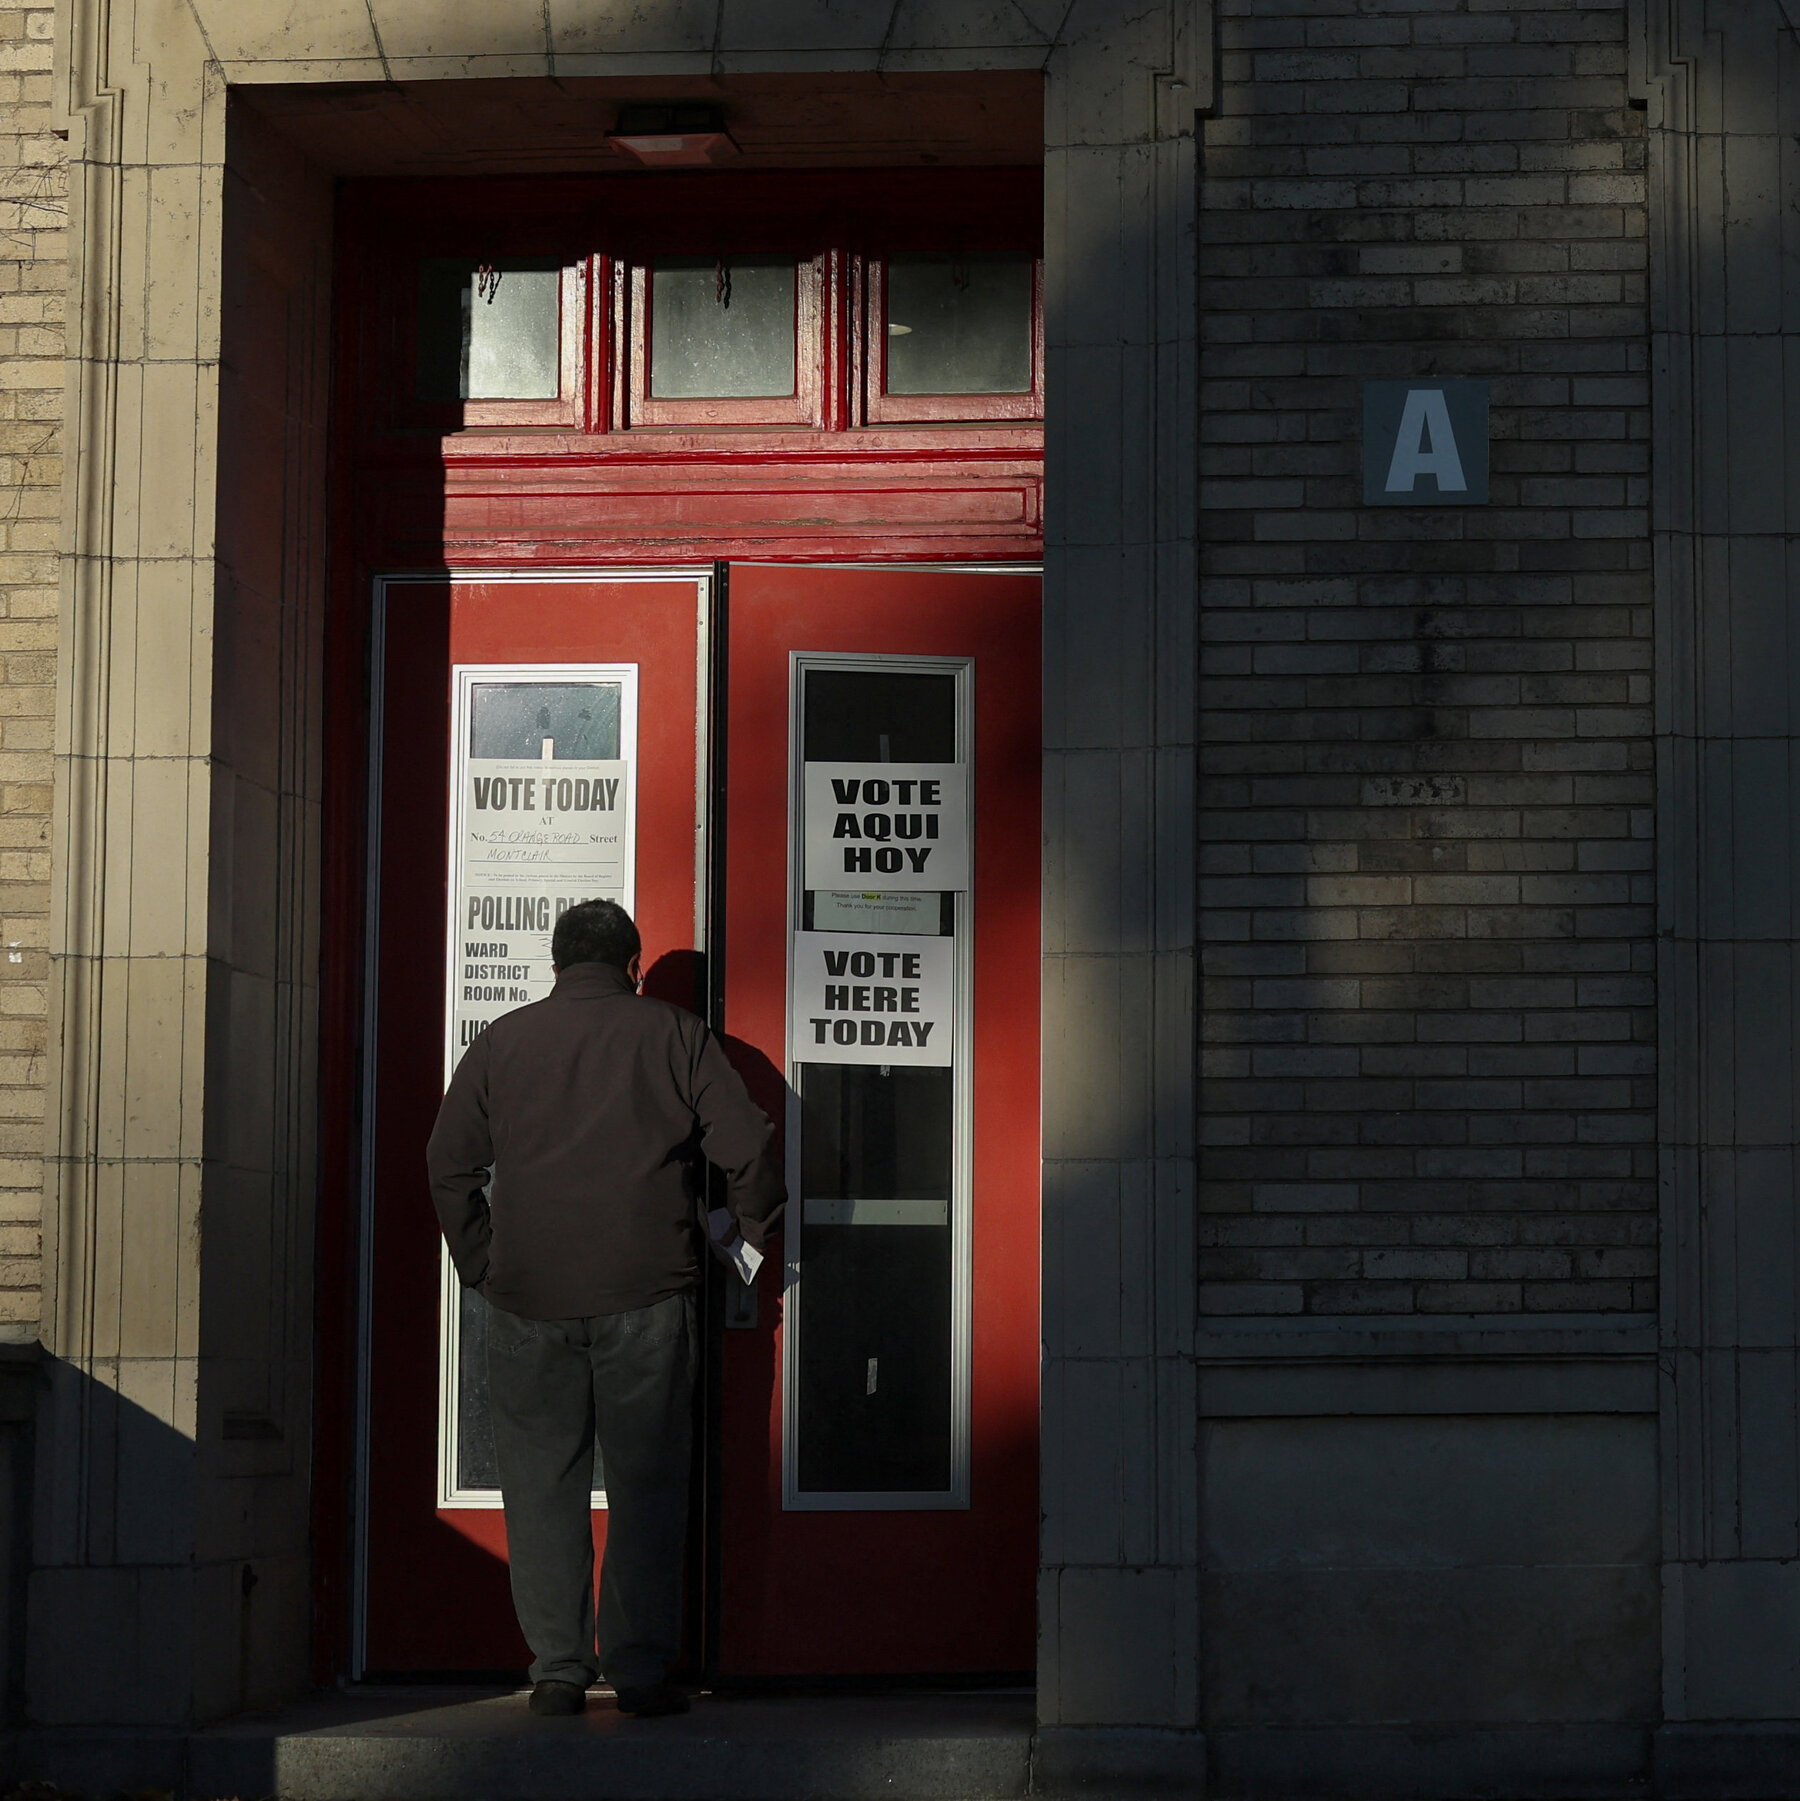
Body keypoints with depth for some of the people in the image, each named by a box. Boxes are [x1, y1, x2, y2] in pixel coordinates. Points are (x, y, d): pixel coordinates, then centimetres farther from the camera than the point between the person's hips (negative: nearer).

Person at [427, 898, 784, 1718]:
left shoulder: (501, 1042, 10)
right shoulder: (673, 1035, 6)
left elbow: (449, 1164, 9)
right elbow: (745, 1148, 1)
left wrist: (482, 1264, 18)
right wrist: (759, 1231, 18)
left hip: (529, 1301, 1)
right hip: (646, 1296, -1)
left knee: (542, 1486, 6)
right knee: (646, 1485, 4)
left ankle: (557, 1670, 4)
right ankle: (641, 1671, 3)